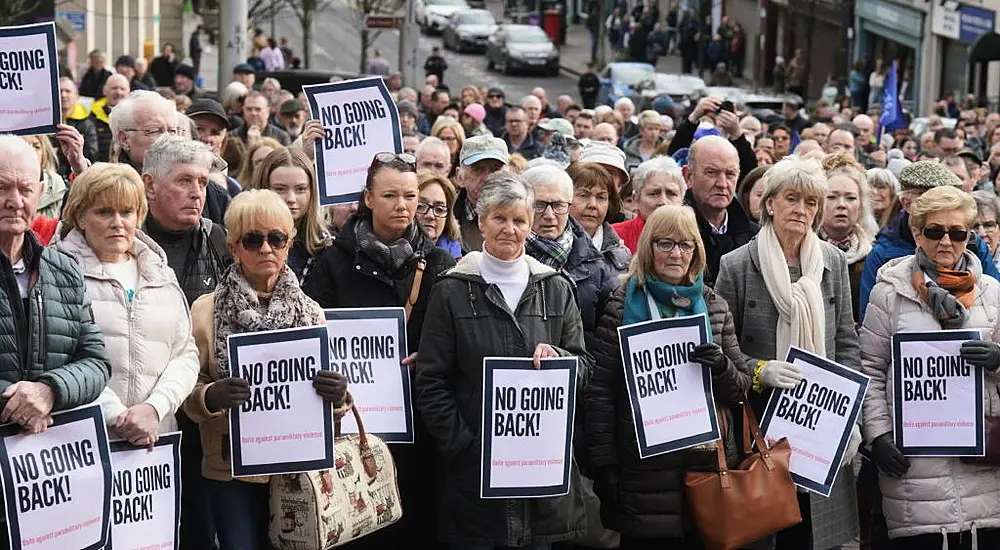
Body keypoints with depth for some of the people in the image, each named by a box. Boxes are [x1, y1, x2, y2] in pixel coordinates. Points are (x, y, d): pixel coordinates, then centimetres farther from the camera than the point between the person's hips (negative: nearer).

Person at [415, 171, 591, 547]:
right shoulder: (452, 292, 2)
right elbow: (431, 383, -1)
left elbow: (584, 367, 9)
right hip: (473, 470, -2)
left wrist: (559, 359, -13)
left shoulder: (556, 290, 10)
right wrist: (463, 445, -11)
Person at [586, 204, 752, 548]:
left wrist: (721, 368, -12)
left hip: (708, 461, 3)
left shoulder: (713, 306, 10)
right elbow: (599, 392, -3)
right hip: (645, 471, -3)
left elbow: (741, 387, 11)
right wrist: (605, 467, -9)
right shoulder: (622, 307, -1)